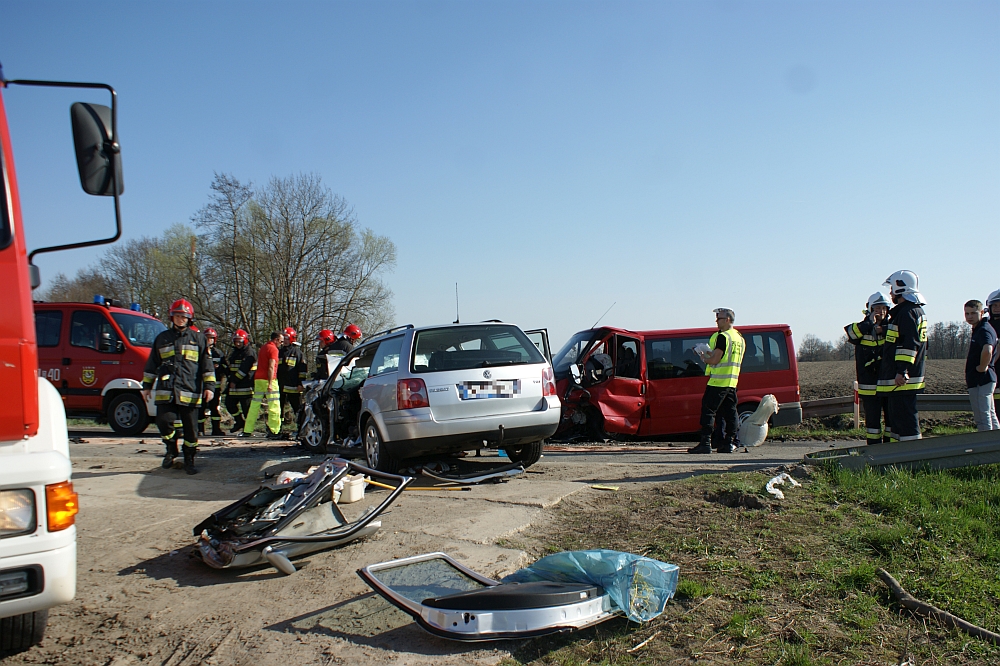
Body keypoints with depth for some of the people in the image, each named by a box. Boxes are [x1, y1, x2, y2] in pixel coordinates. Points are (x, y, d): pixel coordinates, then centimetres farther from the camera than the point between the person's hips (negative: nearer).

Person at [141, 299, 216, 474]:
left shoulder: (198, 338, 9)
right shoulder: (162, 338, 15)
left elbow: (207, 364, 6)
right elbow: (151, 364, 20)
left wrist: (209, 386, -3)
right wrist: (147, 385, 17)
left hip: (190, 392, -1)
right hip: (165, 391, 1)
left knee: (191, 428, 2)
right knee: (164, 421, -11)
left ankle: (189, 460, 17)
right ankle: (171, 450, 17)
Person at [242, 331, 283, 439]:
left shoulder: (263, 347, 18)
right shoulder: (273, 349, -8)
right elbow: (271, 367, -16)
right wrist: (270, 383, -20)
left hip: (258, 378, 8)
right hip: (268, 380, -8)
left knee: (254, 405, 11)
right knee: (274, 406, -5)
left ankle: (247, 430, 14)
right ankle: (274, 431, -8)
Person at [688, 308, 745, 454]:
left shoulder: (723, 337, -13)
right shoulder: (739, 338, 16)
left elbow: (715, 360, -16)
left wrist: (703, 357, 3)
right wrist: (710, 354, 16)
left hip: (718, 381, -9)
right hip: (732, 382, 9)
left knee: (708, 410, -6)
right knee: (729, 412, 10)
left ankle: (705, 442, -10)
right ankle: (729, 443, 11)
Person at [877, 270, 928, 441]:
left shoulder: (907, 312, -14)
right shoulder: (916, 310, 20)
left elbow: (909, 344, -23)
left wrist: (902, 371, -25)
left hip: (902, 379, -11)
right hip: (903, 378, 11)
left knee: (905, 417, -9)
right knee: (897, 415, 15)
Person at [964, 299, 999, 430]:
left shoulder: (984, 330, -17)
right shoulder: (977, 329, 15)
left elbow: (987, 351, -36)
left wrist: (982, 368, -22)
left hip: (981, 380, -11)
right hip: (984, 380, 11)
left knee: (982, 418, -7)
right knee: (990, 416, 18)